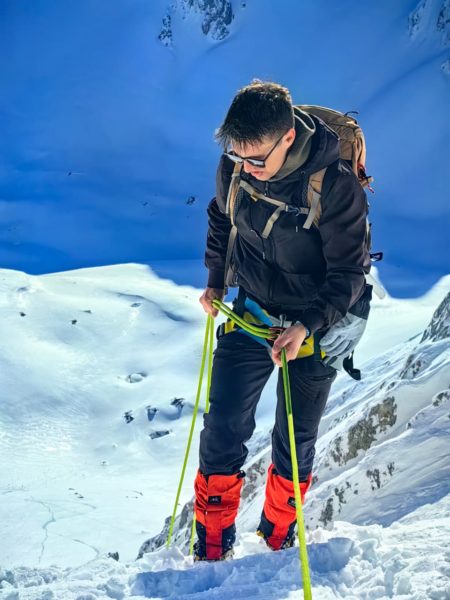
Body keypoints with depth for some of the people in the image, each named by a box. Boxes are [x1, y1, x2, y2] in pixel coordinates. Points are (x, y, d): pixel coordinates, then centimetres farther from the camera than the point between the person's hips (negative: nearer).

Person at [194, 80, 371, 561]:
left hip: (313, 327, -3)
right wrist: (216, 282, 5)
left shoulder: (336, 186, -26)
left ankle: (278, 540, 36)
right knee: (222, 429, -1)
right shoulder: (233, 169, -13)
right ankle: (212, 549, 16)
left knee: (295, 441, 11)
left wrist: (306, 325, -29)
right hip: (251, 314, 3)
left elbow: (349, 273, -18)